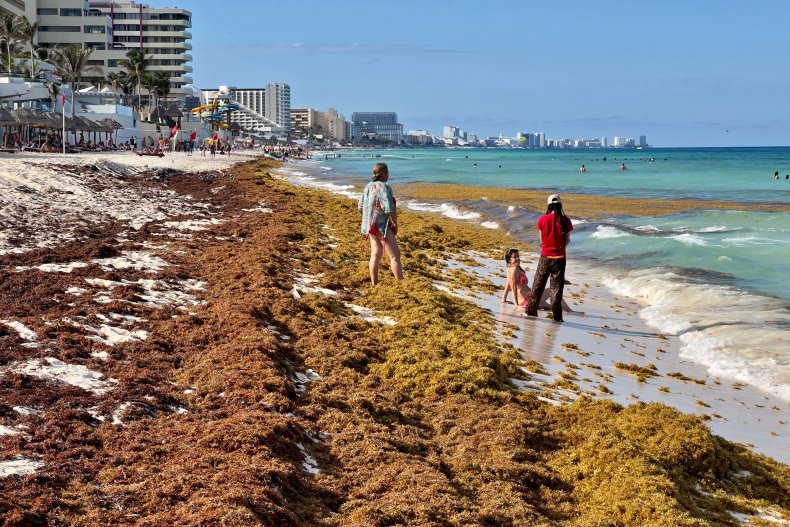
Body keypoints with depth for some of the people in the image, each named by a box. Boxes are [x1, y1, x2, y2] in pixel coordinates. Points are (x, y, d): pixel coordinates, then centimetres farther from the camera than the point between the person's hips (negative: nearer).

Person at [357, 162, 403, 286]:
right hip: (382, 226, -9)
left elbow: (360, 207, 13)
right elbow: (389, 209, -24)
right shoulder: (384, 187, -18)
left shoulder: (368, 187, 8)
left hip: (370, 226, 9)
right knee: (395, 255, -4)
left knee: (375, 254, 15)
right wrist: (395, 224, -12)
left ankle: (374, 283, 18)